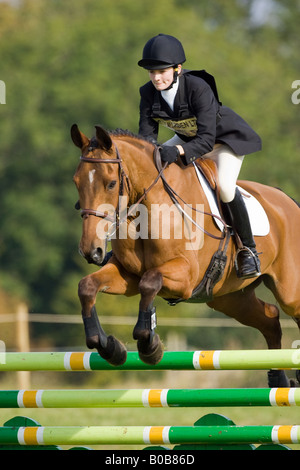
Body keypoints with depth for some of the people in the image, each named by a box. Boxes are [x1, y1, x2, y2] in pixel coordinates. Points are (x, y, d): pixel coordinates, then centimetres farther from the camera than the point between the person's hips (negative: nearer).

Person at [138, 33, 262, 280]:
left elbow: (207, 140, -39)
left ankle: (249, 249, -12)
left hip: (226, 138, -7)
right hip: (189, 138, 7)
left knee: (225, 186, -30)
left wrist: (178, 151, -57)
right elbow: (147, 135, -15)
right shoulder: (149, 93, -19)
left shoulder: (199, 88, -36)